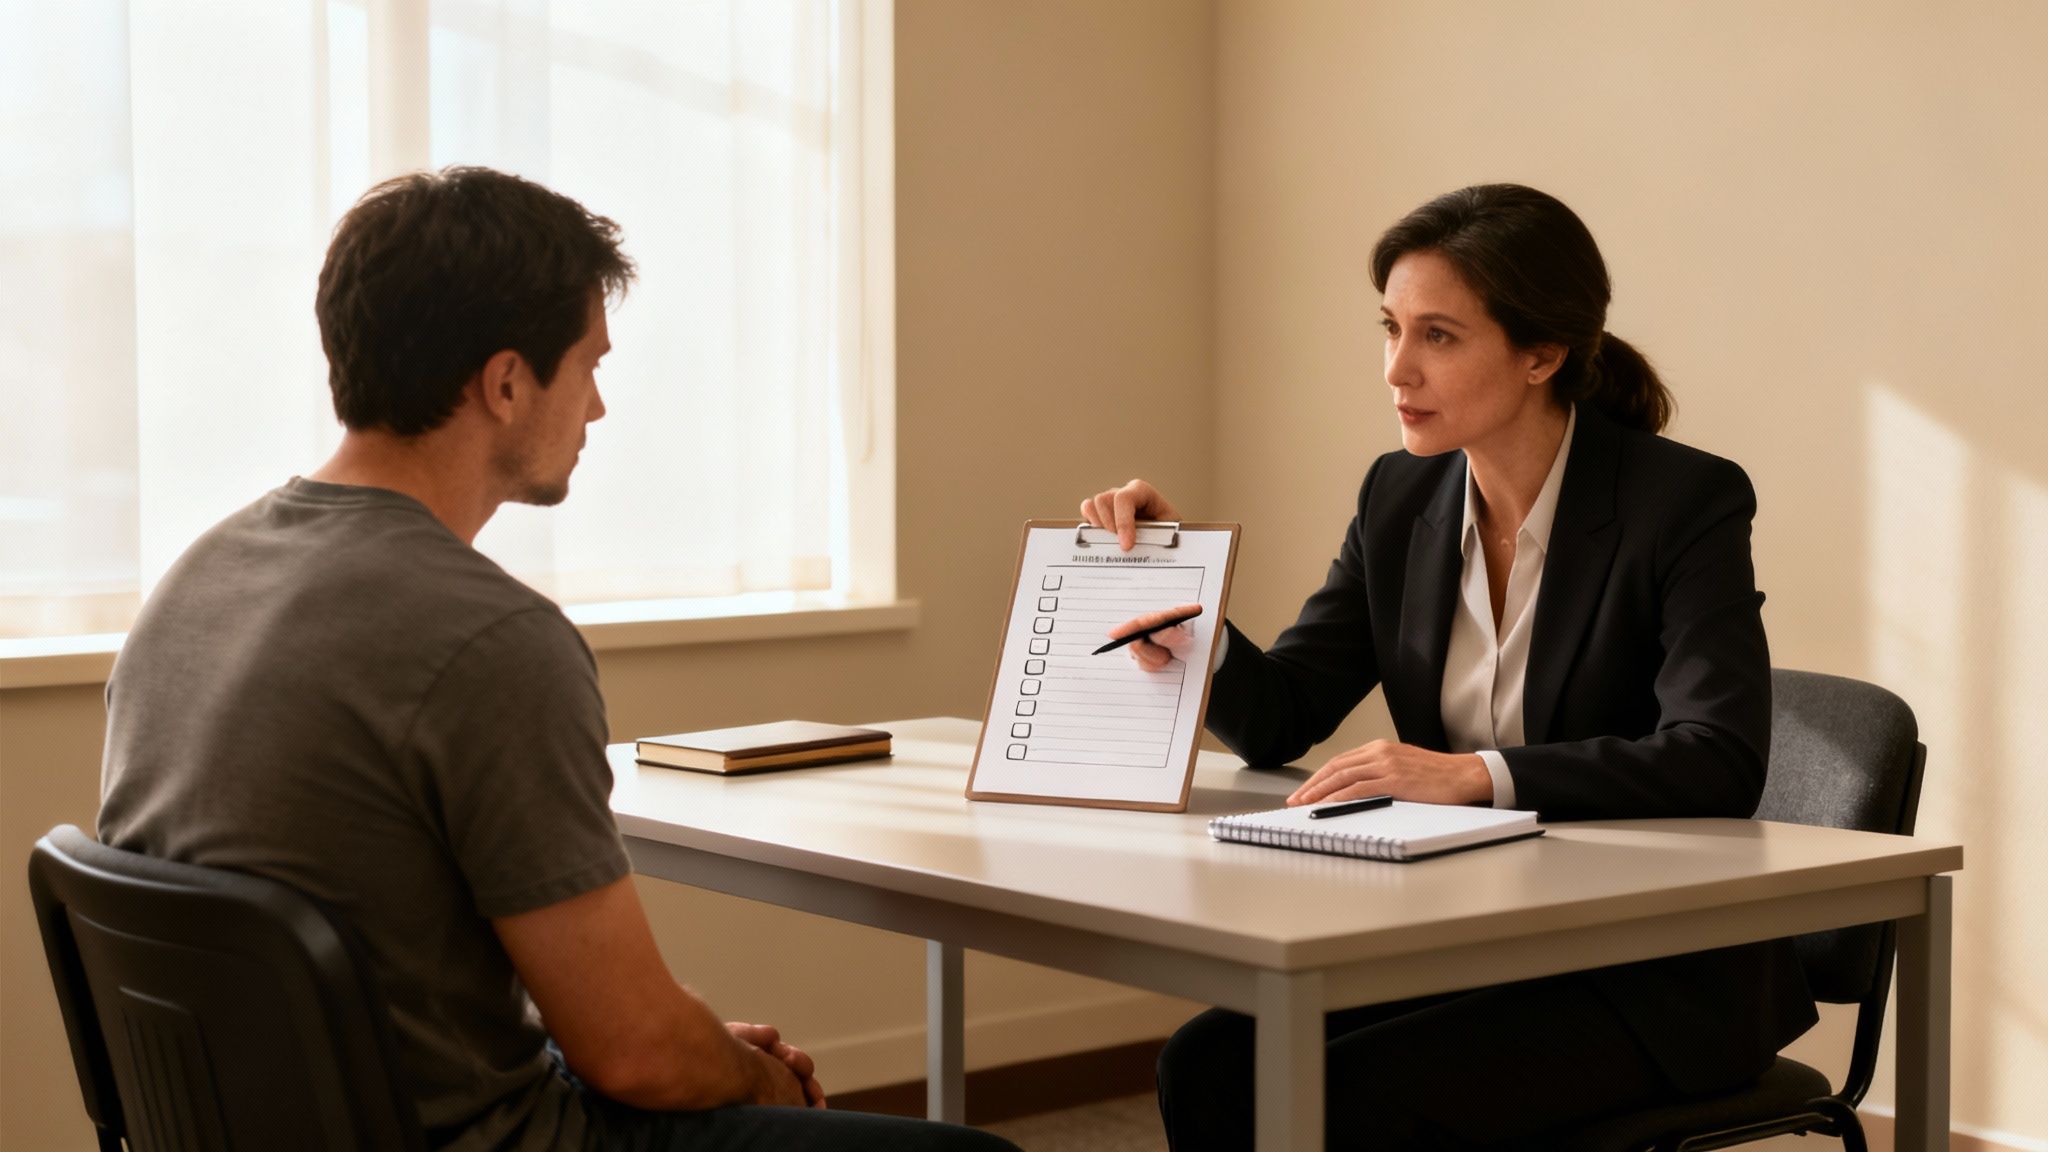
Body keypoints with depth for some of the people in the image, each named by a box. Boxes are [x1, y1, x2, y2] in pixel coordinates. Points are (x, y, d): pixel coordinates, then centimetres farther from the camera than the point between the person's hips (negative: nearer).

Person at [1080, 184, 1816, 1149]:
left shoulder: (1686, 503, -13)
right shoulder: (1402, 499, 4)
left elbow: (1718, 762, -26)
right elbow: (1278, 721, 6)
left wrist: (1477, 773, -35)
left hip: (1656, 976, -5)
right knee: (1208, 1067, -16)